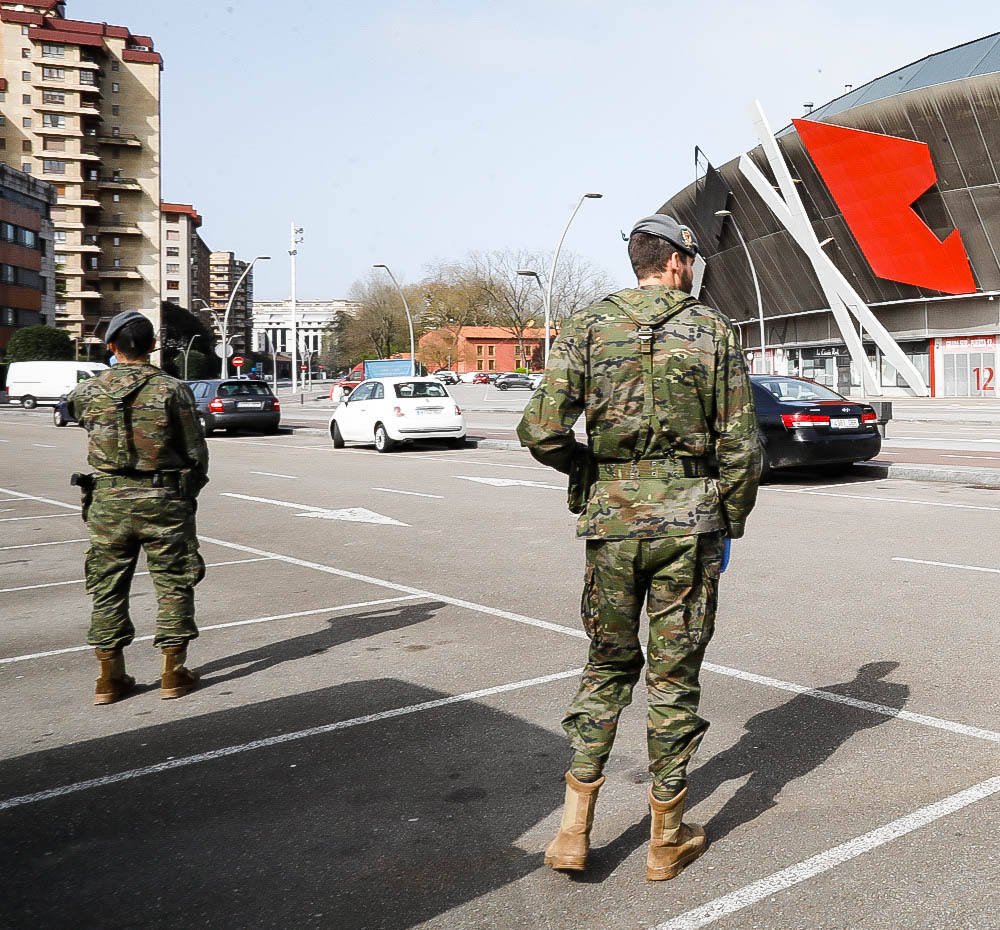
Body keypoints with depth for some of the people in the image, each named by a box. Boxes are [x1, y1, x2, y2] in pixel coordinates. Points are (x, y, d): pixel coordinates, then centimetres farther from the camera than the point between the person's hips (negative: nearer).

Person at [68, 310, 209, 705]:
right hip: (163, 502, -2)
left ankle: (110, 678, 16)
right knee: (173, 585, 9)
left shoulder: (88, 391, -3)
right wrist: (190, 490, 12)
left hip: (108, 502, 2)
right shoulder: (172, 390, -9)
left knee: (108, 587, 12)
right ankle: (173, 673, 13)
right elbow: (195, 451, -5)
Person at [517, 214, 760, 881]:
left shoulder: (588, 326, 1)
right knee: (675, 677, 9)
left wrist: (586, 468, 11)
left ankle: (574, 829, 14)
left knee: (608, 665, 17)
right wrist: (729, 524, 10)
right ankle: (668, 840, 21)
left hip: (612, 520, 2)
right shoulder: (715, 331, 0)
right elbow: (741, 445, -2)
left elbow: (542, 431, -9)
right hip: (689, 520, -1)